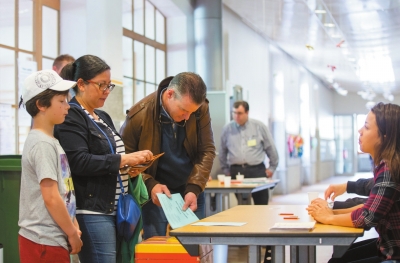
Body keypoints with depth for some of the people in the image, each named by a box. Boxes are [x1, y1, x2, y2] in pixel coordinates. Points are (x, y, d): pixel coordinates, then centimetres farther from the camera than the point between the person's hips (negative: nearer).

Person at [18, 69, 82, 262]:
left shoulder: (50, 142, 13)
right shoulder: (43, 144, -16)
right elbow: (51, 198, -19)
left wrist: (73, 227, 10)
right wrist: (73, 234, -10)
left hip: (52, 240, 9)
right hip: (45, 243, -9)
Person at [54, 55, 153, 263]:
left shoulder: (103, 117, 18)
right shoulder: (71, 117, -8)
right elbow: (79, 162, -19)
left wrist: (129, 168, 5)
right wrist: (123, 160, -21)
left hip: (115, 209, 9)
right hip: (92, 212, -9)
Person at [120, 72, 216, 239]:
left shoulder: (201, 109, -12)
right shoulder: (139, 115, -20)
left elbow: (207, 151, -7)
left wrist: (194, 188, -19)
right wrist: (150, 185, -25)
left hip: (190, 194, 3)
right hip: (155, 194, -2)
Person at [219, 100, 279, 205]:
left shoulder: (259, 127, 2)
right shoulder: (227, 129, 6)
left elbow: (271, 148, 8)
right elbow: (222, 152, 16)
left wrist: (272, 167, 10)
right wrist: (226, 170, 17)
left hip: (257, 170, -1)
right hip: (236, 171, 1)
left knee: (261, 204, -3)